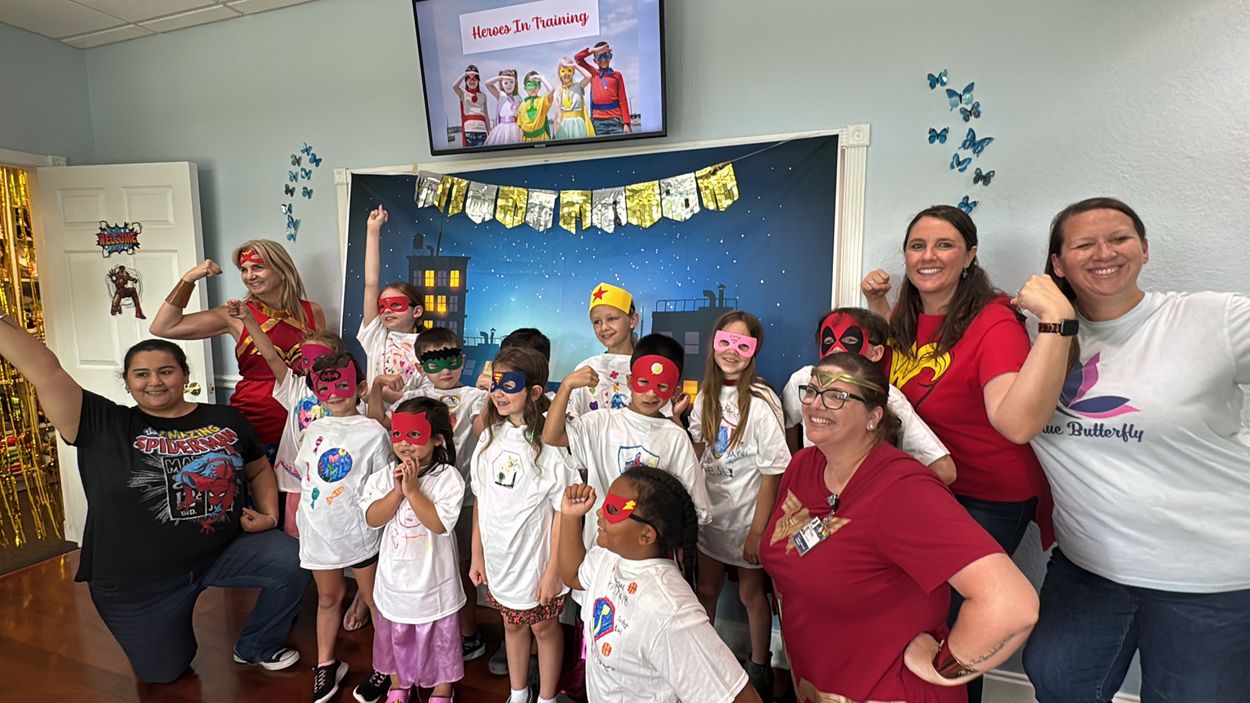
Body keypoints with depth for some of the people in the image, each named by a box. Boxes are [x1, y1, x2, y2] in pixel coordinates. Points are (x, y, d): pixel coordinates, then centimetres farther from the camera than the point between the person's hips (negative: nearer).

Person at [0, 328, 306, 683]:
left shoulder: (226, 420, 1)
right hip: (138, 581, -1)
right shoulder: (103, 424, -7)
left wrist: (269, 514, -1)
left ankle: (256, 647, 9)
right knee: (164, 674, 11)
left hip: (225, 550, 1)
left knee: (293, 563, -20)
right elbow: (45, 372, -17)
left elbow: (259, 470, 13)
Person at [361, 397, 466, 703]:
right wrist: (397, 490, -25)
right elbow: (373, 518, -12)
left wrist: (412, 489, -28)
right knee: (394, 637, 24)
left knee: (440, 639, 15)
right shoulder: (384, 476, -5)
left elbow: (439, 523, -26)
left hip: (433, 579, -4)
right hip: (395, 575, 4)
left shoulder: (448, 477, -19)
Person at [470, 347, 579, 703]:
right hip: (498, 558, 5)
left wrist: (553, 570, -15)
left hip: (536, 561, -5)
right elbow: (481, 501, 4)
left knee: (544, 627, 16)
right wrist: (477, 555, 7)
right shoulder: (490, 437, -2)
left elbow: (563, 512, -17)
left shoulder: (551, 443, -21)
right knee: (512, 624, 24)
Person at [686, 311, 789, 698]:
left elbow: (772, 472, -17)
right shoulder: (707, 395, -1)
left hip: (747, 516, -5)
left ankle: (759, 669, 35)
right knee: (706, 590, 16)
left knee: (751, 592, 12)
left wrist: (757, 531, -15)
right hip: (710, 513, 5)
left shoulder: (761, 401, -19)